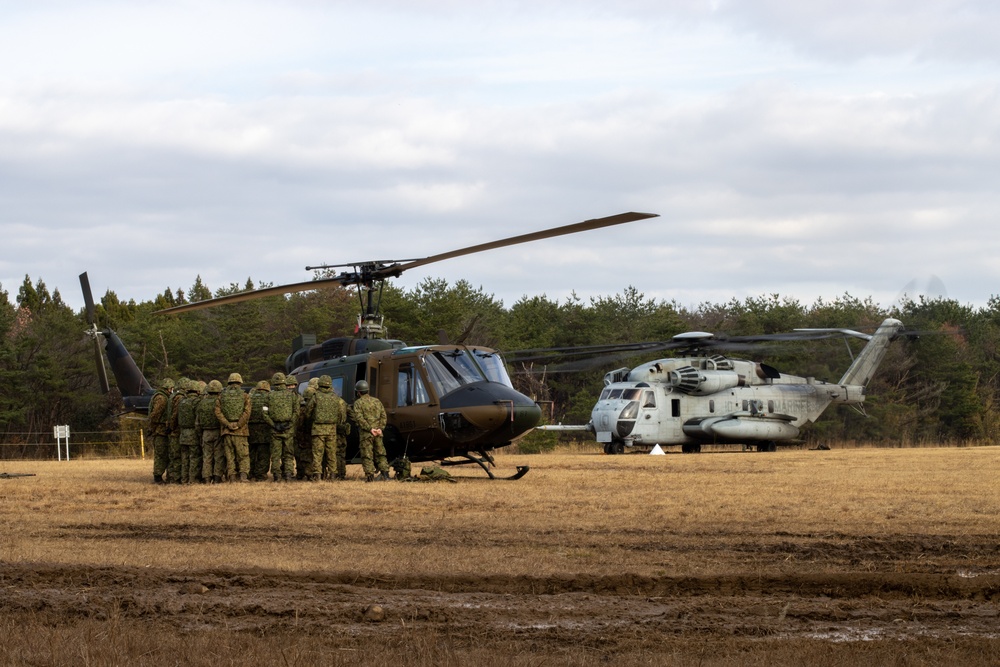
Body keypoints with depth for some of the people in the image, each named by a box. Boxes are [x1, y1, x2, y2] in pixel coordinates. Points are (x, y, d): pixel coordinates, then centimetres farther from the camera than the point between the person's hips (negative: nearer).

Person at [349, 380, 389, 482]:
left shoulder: (358, 403, -3)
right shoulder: (376, 401, 13)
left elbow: (359, 418, -15)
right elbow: (383, 416, 7)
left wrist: (370, 429, -17)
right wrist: (380, 428, -1)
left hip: (365, 433, -5)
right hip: (378, 434, 5)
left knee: (367, 455, -1)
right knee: (380, 453, 12)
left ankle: (370, 476, -6)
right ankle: (384, 473, 5)